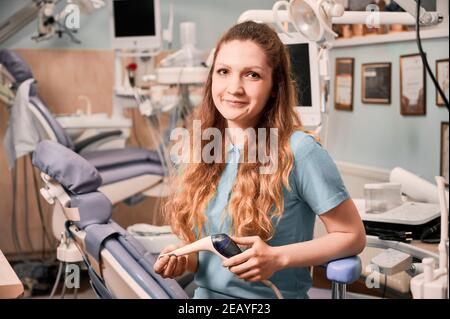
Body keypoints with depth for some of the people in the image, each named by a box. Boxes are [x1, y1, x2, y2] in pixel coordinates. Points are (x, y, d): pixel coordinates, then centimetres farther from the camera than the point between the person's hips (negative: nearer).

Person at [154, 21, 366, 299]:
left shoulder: (299, 151, -12)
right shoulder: (202, 150, 3)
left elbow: (353, 236, -5)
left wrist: (278, 258, -15)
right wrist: (185, 259, -6)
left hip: (273, 295, -3)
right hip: (206, 292, 3)